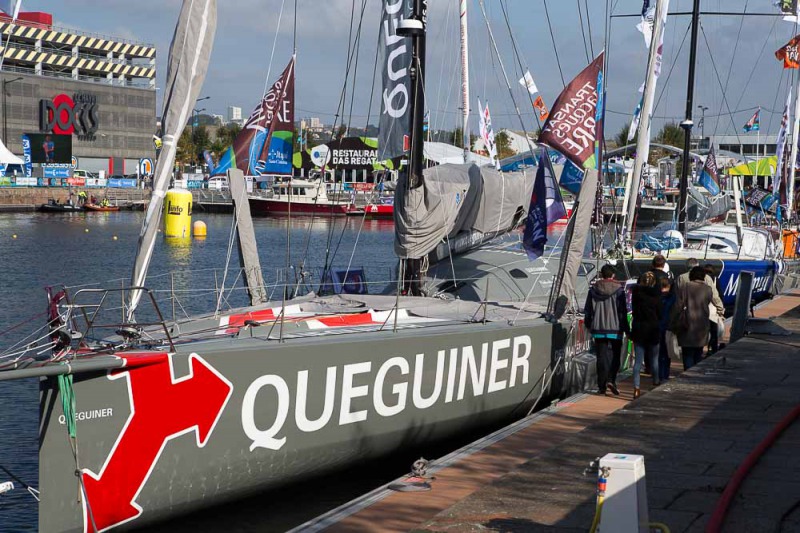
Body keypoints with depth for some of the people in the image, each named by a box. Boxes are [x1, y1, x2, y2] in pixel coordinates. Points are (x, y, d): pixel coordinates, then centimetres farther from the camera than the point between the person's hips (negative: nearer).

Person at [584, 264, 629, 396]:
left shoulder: (593, 290, 4)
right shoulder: (618, 290, -4)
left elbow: (587, 311, 10)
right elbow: (623, 312, -3)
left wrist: (589, 325, 24)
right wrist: (626, 329, 3)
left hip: (598, 330, 2)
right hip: (615, 329, -2)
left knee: (601, 358, 5)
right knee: (614, 357, 7)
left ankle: (601, 386, 3)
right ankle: (611, 379, -12)